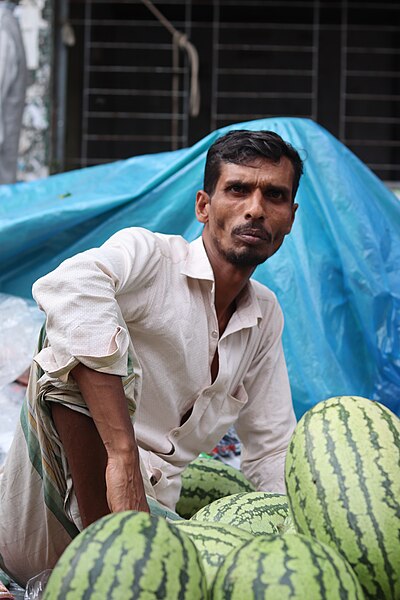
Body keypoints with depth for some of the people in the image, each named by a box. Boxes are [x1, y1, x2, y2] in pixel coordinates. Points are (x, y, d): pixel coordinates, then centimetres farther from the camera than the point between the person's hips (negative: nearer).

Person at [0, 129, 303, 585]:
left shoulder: (266, 315, 14)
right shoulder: (150, 254, -9)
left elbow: (272, 446, 18)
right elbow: (70, 286, -34)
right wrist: (123, 454, -40)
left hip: (145, 515, 8)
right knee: (76, 338, -27)